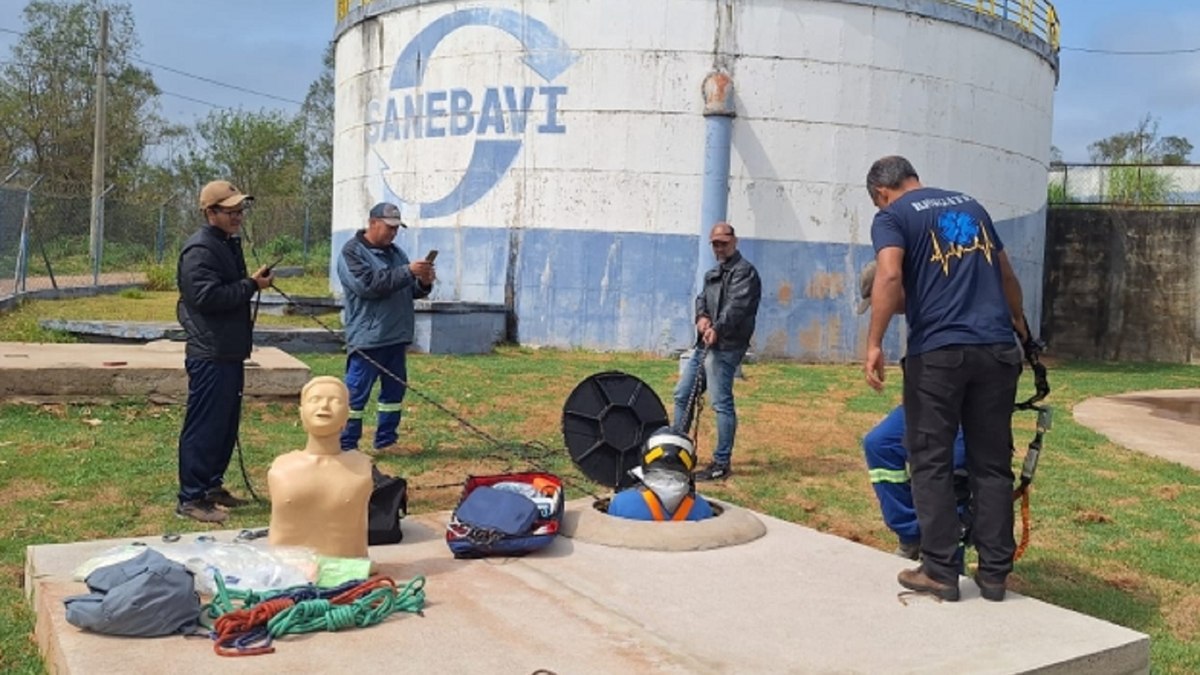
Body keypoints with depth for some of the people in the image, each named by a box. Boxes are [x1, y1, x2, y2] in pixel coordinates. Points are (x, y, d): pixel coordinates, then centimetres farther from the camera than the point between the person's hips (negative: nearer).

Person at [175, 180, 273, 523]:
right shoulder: (200, 249, -15)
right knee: (204, 426, -5)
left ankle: (212, 485, 29)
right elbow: (208, 296, -24)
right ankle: (191, 498, 2)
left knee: (226, 423, 17)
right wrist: (252, 285, -17)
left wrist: (255, 281, 9)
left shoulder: (230, 243, 17)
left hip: (229, 352, 10)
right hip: (210, 354, -10)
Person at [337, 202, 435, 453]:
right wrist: (408, 272, -24)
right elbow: (368, 285, -21)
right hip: (367, 339, -8)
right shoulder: (352, 252, -6)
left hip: (397, 338, 8)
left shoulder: (396, 252, 16)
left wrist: (423, 283, -4)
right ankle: (346, 447, 1)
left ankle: (385, 442, 23)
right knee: (356, 394, -4)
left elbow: (410, 291, 20)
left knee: (394, 391, 12)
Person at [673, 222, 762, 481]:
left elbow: (737, 306, -19)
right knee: (682, 395, 13)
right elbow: (701, 298, 14)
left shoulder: (744, 271, -6)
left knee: (722, 404, -10)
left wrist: (717, 329, -32)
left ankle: (722, 463, -5)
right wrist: (701, 317, -8)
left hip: (725, 347, -9)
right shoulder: (712, 274, 24)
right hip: (704, 345, 9)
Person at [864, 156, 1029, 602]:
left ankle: (940, 572, 7)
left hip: (937, 351, -5)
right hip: (997, 349, 5)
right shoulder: (970, 206, 21)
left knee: (932, 463, 5)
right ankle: (994, 573, 15)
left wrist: (874, 344, -17)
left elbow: (890, 276, -16)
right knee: (993, 464, 10)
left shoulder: (893, 216, 3)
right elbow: (1007, 275, 29)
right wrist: (1018, 323, 44)